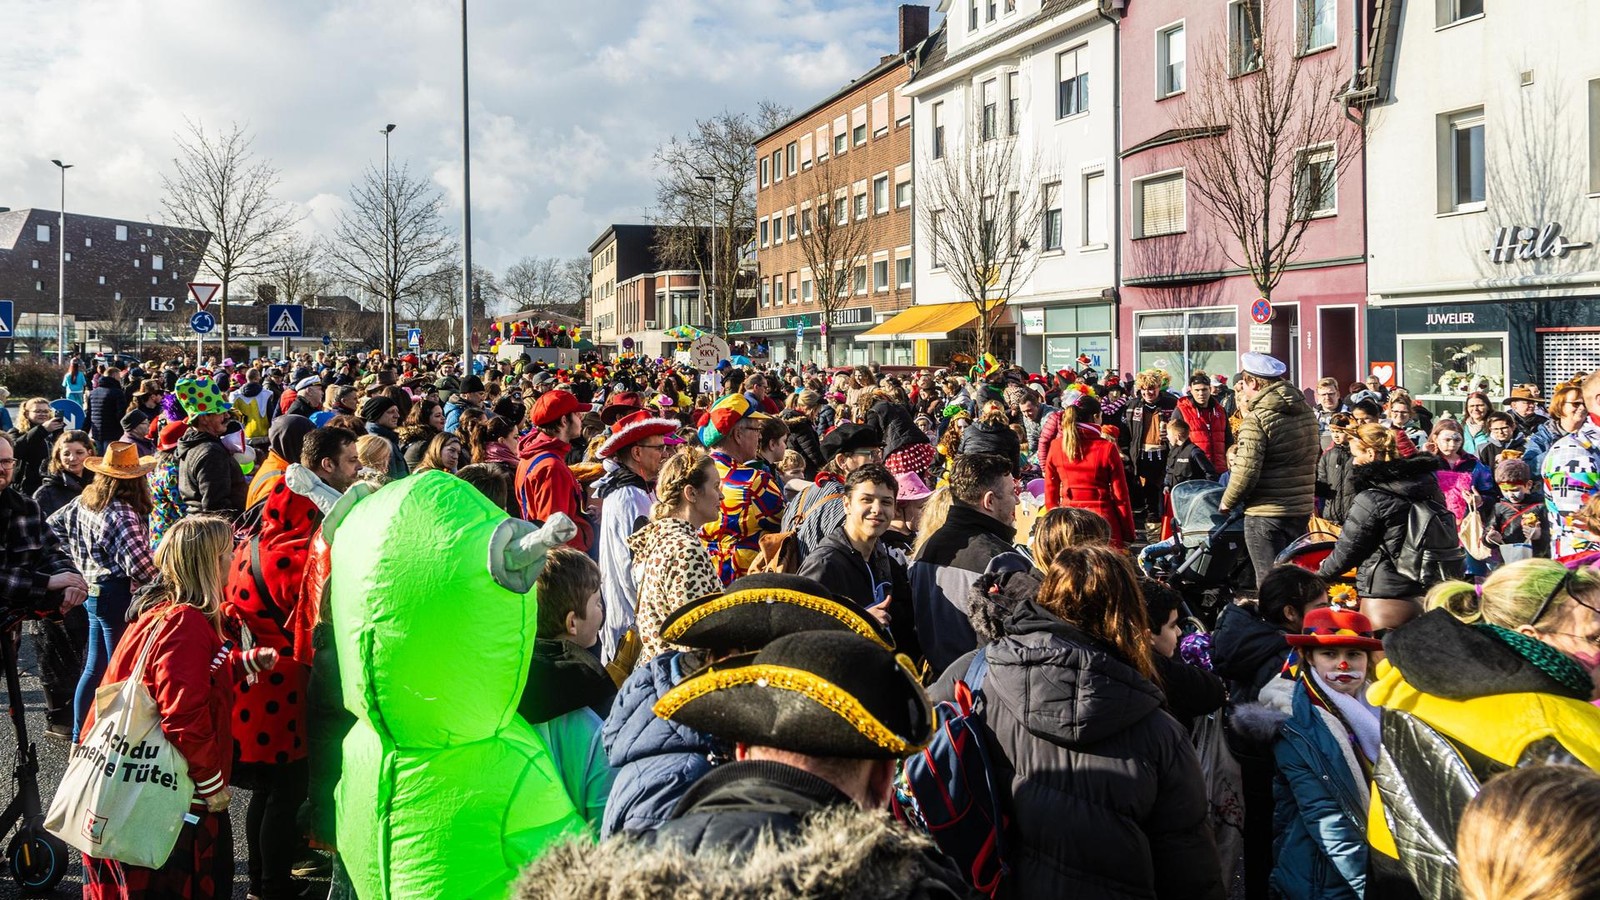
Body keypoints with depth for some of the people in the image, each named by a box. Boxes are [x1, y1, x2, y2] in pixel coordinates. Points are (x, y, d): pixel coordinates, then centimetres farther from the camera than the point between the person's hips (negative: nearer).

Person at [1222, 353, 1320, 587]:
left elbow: (1246, 472, -21)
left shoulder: (1255, 420, -17)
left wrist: (1227, 502, -5)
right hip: (1302, 509, 8)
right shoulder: (1306, 411, 8)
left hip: (1266, 513, -8)